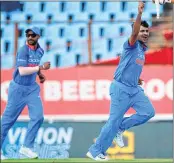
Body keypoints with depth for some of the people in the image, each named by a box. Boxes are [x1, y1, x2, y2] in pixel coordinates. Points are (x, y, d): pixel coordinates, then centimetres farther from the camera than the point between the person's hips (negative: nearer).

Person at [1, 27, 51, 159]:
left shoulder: (40, 50, 4)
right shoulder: (23, 50, -17)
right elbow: (22, 71, -27)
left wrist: (40, 74, 6)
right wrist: (41, 67, -27)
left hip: (32, 88, 6)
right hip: (18, 88, -6)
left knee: (38, 117, -6)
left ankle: (27, 147, 3)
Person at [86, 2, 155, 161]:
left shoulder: (143, 48, 13)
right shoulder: (132, 45, -12)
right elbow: (133, 33, -35)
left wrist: (136, 78, 14)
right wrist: (139, 14, -48)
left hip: (135, 89, 8)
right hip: (121, 88, -8)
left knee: (148, 112, 3)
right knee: (114, 120, -7)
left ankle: (121, 127, 17)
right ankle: (95, 151, 2)